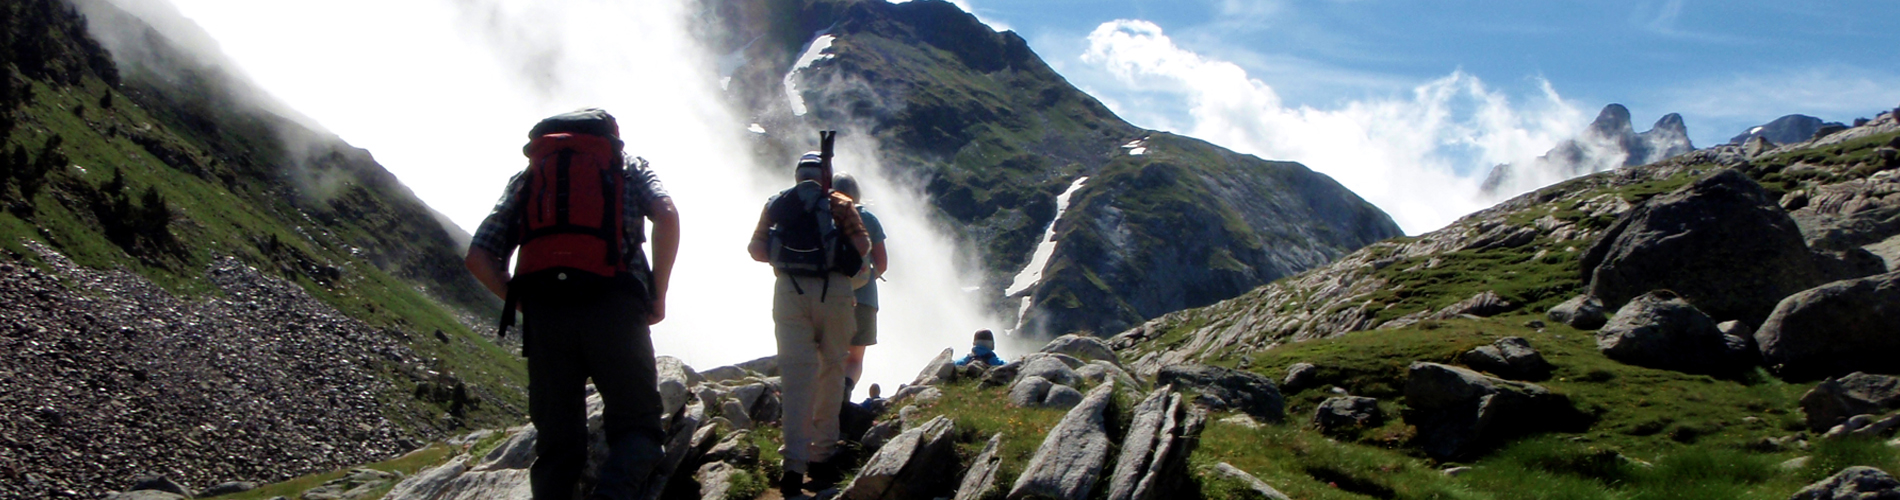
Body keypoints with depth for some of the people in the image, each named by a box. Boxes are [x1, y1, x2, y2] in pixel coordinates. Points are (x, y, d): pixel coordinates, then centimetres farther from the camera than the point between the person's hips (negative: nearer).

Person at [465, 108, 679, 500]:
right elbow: (666, 216, -4)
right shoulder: (629, 168, 18)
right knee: (638, 427, 7)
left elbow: (479, 258, 13)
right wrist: (658, 295, 2)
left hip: (544, 320, 2)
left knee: (557, 443, 11)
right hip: (614, 312, -2)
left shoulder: (527, 177, 24)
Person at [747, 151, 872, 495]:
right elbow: (862, 245, -5)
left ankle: (794, 463, -14)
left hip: (789, 292, 2)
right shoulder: (840, 204, 7)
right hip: (833, 291, -1)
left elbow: (756, 248, 5)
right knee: (830, 372, 10)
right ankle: (822, 457, 13)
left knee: (795, 375, -2)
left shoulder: (776, 204, 13)